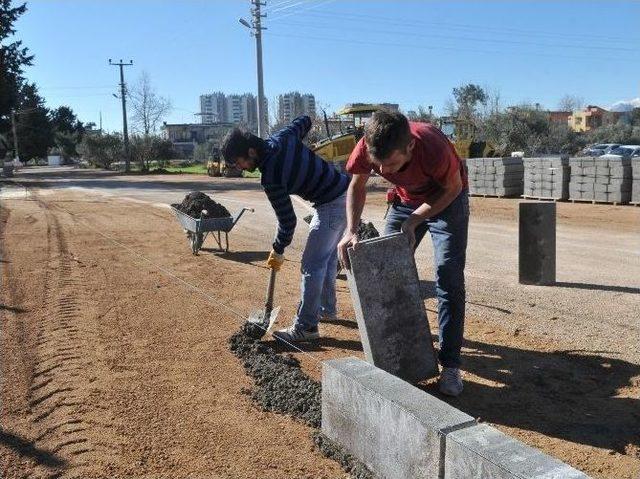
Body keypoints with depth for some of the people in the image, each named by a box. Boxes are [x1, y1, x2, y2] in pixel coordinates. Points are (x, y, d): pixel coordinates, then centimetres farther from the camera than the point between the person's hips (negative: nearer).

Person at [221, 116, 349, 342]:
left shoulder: (270, 178, -24)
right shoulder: (280, 137, -2)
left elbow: (287, 219, -19)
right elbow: (305, 121, 17)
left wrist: (278, 251, -5)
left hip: (332, 205, -10)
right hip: (344, 191, 10)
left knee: (312, 265, -6)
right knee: (328, 258, 21)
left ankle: (306, 327, -2)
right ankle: (327, 309, 35)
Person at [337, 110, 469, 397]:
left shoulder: (433, 147, -41)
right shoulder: (366, 148, -30)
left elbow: (454, 188, -21)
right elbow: (357, 187, -10)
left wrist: (414, 222, -27)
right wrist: (351, 230, -25)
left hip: (447, 199, -4)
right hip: (406, 201, 4)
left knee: (449, 280, -12)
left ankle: (450, 364, -5)